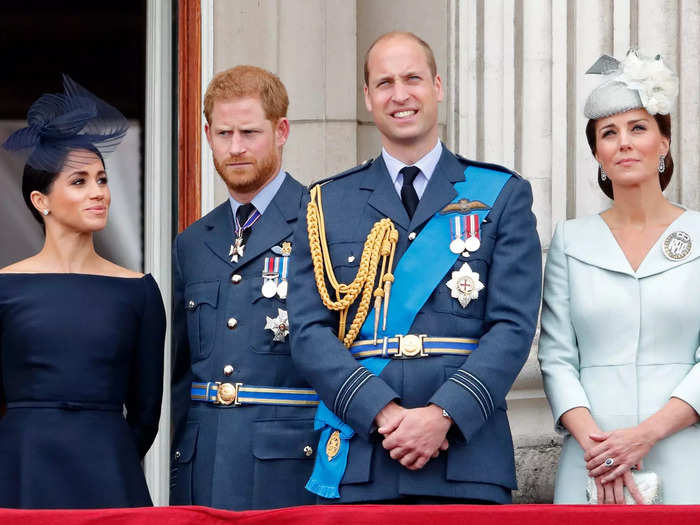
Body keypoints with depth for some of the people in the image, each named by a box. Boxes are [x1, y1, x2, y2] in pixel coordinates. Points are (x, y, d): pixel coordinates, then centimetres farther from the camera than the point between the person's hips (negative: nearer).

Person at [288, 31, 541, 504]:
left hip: (467, 462, -1)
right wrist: (384, 412, -12)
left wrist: (443, 414, -14)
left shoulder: (503, 196, 9)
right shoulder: (327, 204, 12)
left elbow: (514, 327, -1)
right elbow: (309, 333, 3)